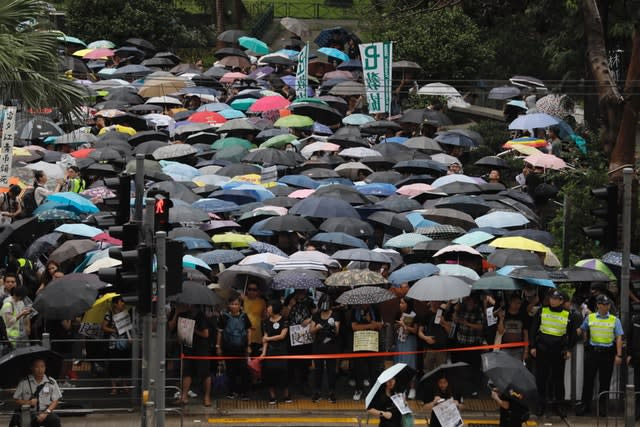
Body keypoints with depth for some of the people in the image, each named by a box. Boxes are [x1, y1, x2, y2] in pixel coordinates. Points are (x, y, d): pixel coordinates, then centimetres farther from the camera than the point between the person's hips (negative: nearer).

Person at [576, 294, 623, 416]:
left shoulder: (615, 320, 4)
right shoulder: (590, 318, 6)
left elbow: (619, 338, 1)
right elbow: (581, 331, 19)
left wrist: (618, 355, -6)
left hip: (607, 352, 0)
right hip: (592, 351, 0)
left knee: (605, 381, 4)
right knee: (588, 379, 2)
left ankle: (602, 406, 13)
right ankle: (585, 404, 10)